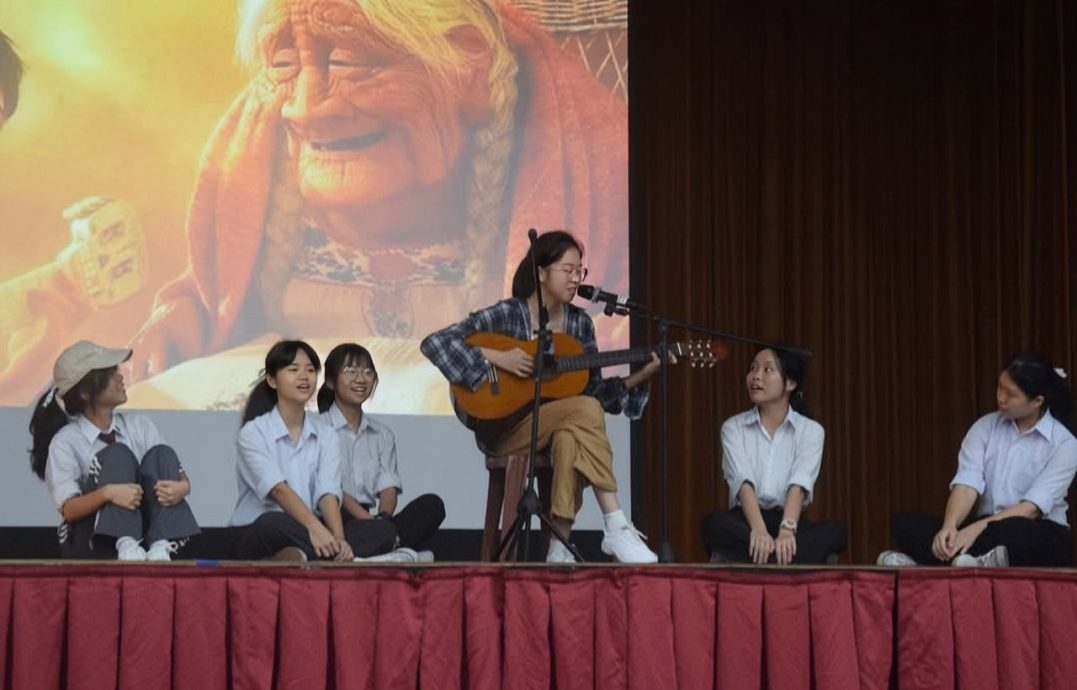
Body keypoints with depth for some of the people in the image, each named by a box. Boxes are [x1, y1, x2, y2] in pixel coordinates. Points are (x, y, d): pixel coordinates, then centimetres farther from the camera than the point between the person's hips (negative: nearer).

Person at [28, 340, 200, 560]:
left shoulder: (140, 426, 7)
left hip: (145, 532, 4)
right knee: (118, 455, -23)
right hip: (90, 544, -4)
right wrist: (107, 493, -35)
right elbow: (69, 510, -15)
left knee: (161, 454, -17)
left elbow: (183, 481, 1)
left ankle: (160, 546, -36)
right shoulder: (65, 442, -5)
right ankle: (125, 546, -43)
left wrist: (180, 488, -25)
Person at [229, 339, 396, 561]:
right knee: (274, 525, -41)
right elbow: (278, 489, -20)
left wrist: (338, 539, -27)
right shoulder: (254, 433, -3)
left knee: (383, 531, -20)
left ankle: (300, 557, -38)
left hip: (308, 532, 5)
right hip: (261, 534, -5)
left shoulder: (325, 437, 11)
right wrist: (314, 528, -37)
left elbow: (328, 493, -6)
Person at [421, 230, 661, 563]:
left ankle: (559, 546, -32)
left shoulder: (580, 323, 6)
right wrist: (495, 357, -23)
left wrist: (638, 377, -8)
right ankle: (615, 526, -31)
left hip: (560, 429, 4)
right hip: (502, 428, -4)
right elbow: (434, 343, -16)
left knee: (570, 440, -35)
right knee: (586, 411, -30)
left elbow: (594, 390, 8)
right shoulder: (507, 314, -10)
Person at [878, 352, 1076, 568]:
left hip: (1039, 535, -5)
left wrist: (978, 528, -30)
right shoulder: (985, 427, 6)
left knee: (1013, 533, -41)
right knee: (905, 523, -17)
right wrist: (949, 526, -28)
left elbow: (1032, 507, -17)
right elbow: (967, 483, -8)